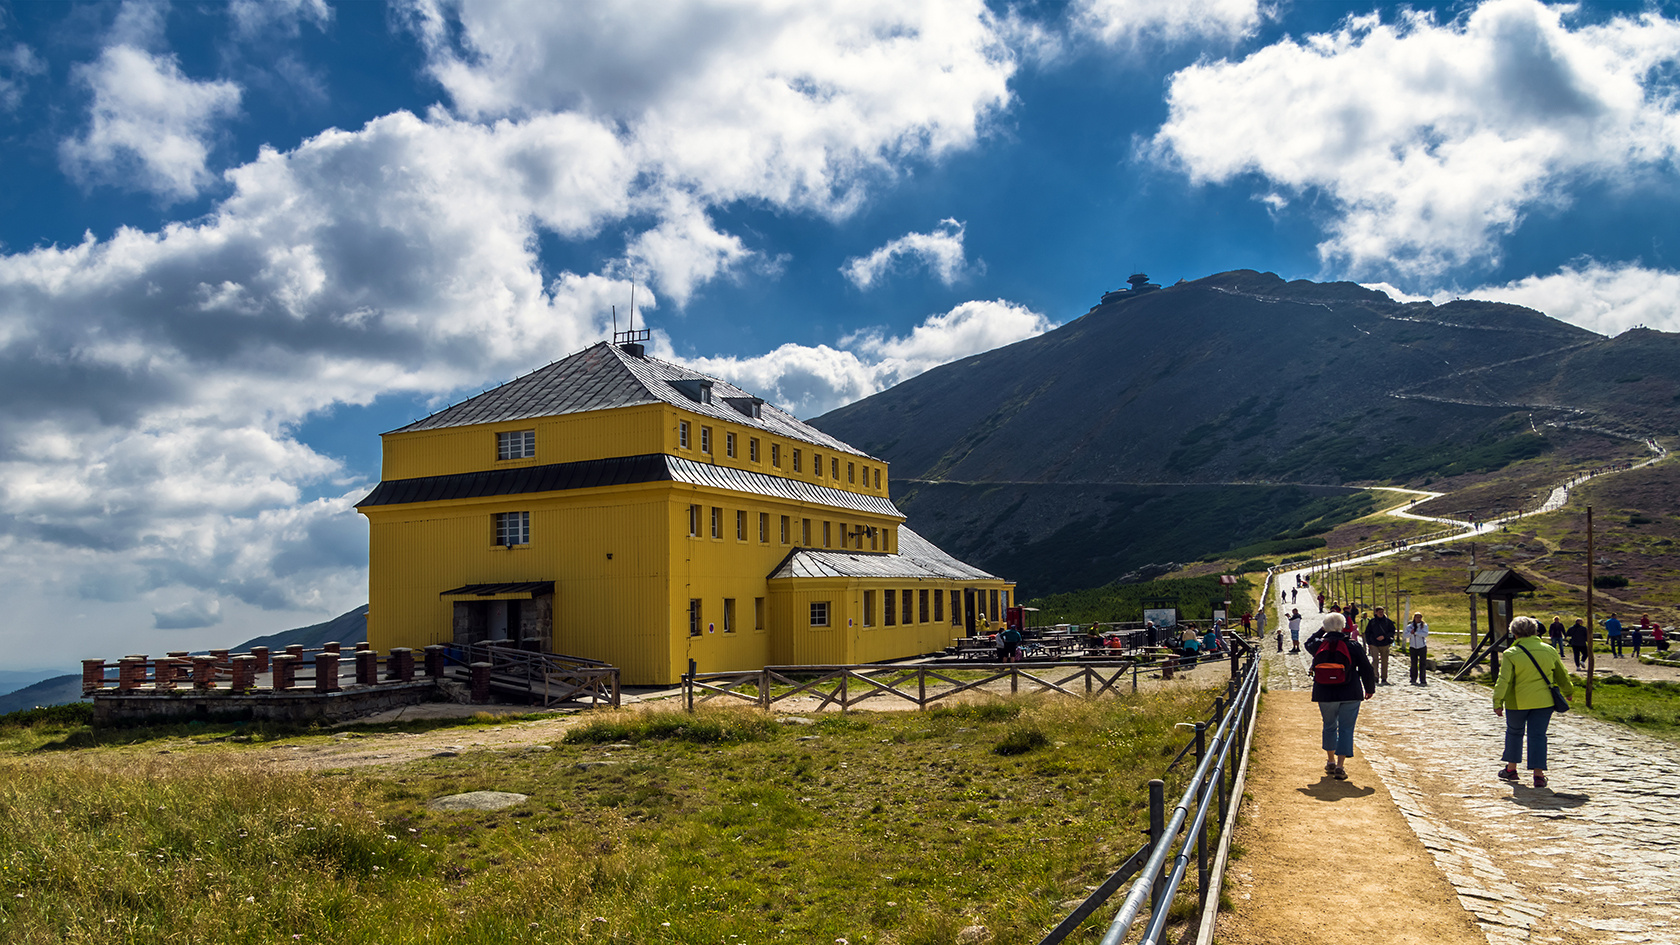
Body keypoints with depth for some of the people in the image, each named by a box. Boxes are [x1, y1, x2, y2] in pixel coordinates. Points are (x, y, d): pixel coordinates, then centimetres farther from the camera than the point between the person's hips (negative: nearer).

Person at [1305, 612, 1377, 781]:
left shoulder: (1318, 645, -4)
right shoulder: (1353, 646, -8)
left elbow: (1308, 643, 23)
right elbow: (1366, 670, -2)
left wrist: (1322, 631, 25)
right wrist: (1370, 689, 12)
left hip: (1325, 694, 2)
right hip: (1350, 695, -2)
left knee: (1329, 727, 19)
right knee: (1346, 729, 2)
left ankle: (1331, 762, 28)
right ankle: (1340, 766, -4)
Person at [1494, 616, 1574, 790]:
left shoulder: (1511, 654, -10)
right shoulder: (1549, 651, 1)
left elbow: (1504, 680, -14)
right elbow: (1562, 675, 14)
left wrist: (1498, 703, -11)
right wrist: (1568, 692, 31)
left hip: (1517, 703, -2)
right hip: (1543, 702, 2)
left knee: (1514, 732, 16)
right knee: (1538, 735, 4)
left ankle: (1511, 769, 26)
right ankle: (1538, 774, -5)